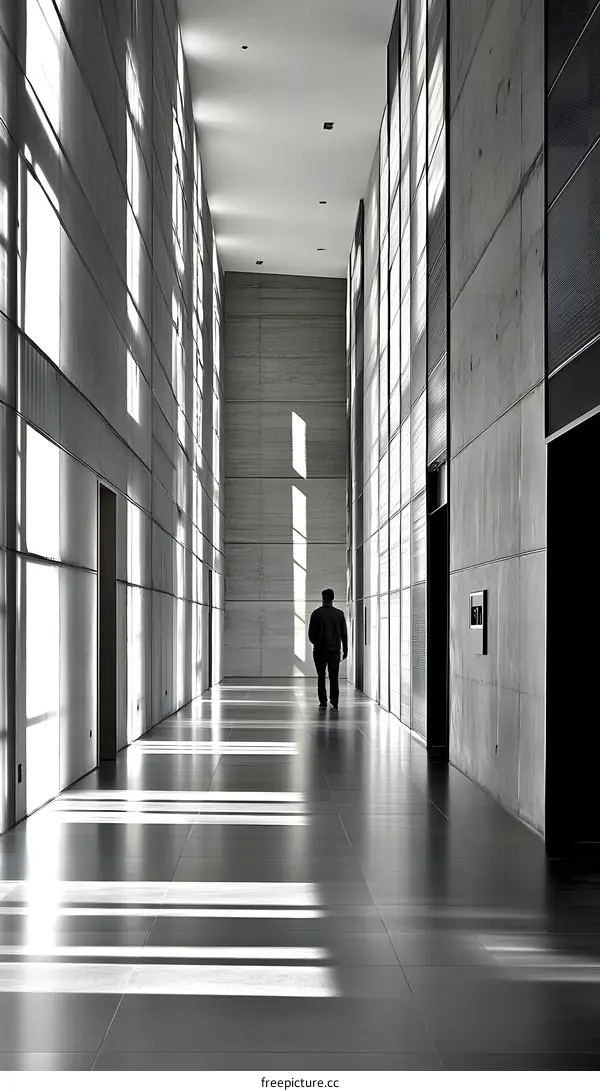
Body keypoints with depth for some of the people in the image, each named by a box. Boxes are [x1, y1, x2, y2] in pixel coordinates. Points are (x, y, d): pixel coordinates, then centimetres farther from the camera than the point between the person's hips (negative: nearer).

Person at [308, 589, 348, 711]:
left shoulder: (316, 613, -4)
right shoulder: (339, 614, 0)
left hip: (319, 650, -1)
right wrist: (345, 649, 10)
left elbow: (311, 633, -2)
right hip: (334, 650, 1)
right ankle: (334, 702, -6)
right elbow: (344, 633, 2)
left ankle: (323, 702, 5)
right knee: (334, 677, 2)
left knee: (321, 677, 8)